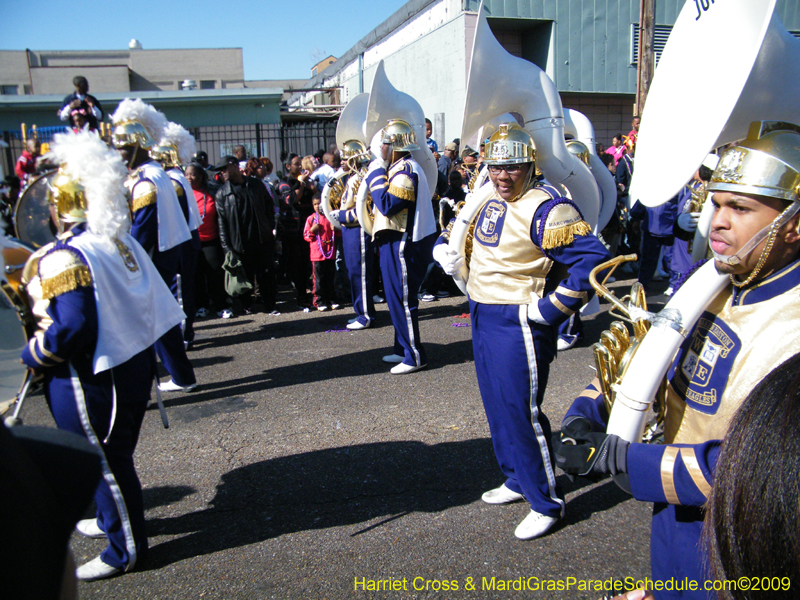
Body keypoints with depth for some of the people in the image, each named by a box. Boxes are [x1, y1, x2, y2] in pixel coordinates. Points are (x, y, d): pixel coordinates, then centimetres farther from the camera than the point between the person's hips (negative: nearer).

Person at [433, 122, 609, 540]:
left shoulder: (545, 208, -20)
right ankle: (517, 480, 37)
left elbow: (591, 259, -26)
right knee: (496, 405, 18)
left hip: (518, 323, -9)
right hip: (483, 317, 9)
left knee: (521, 412, -2)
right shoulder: (489, 199, 8)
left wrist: (551, 309, -22)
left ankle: (546, 502, 16)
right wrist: (444, 248, 10)